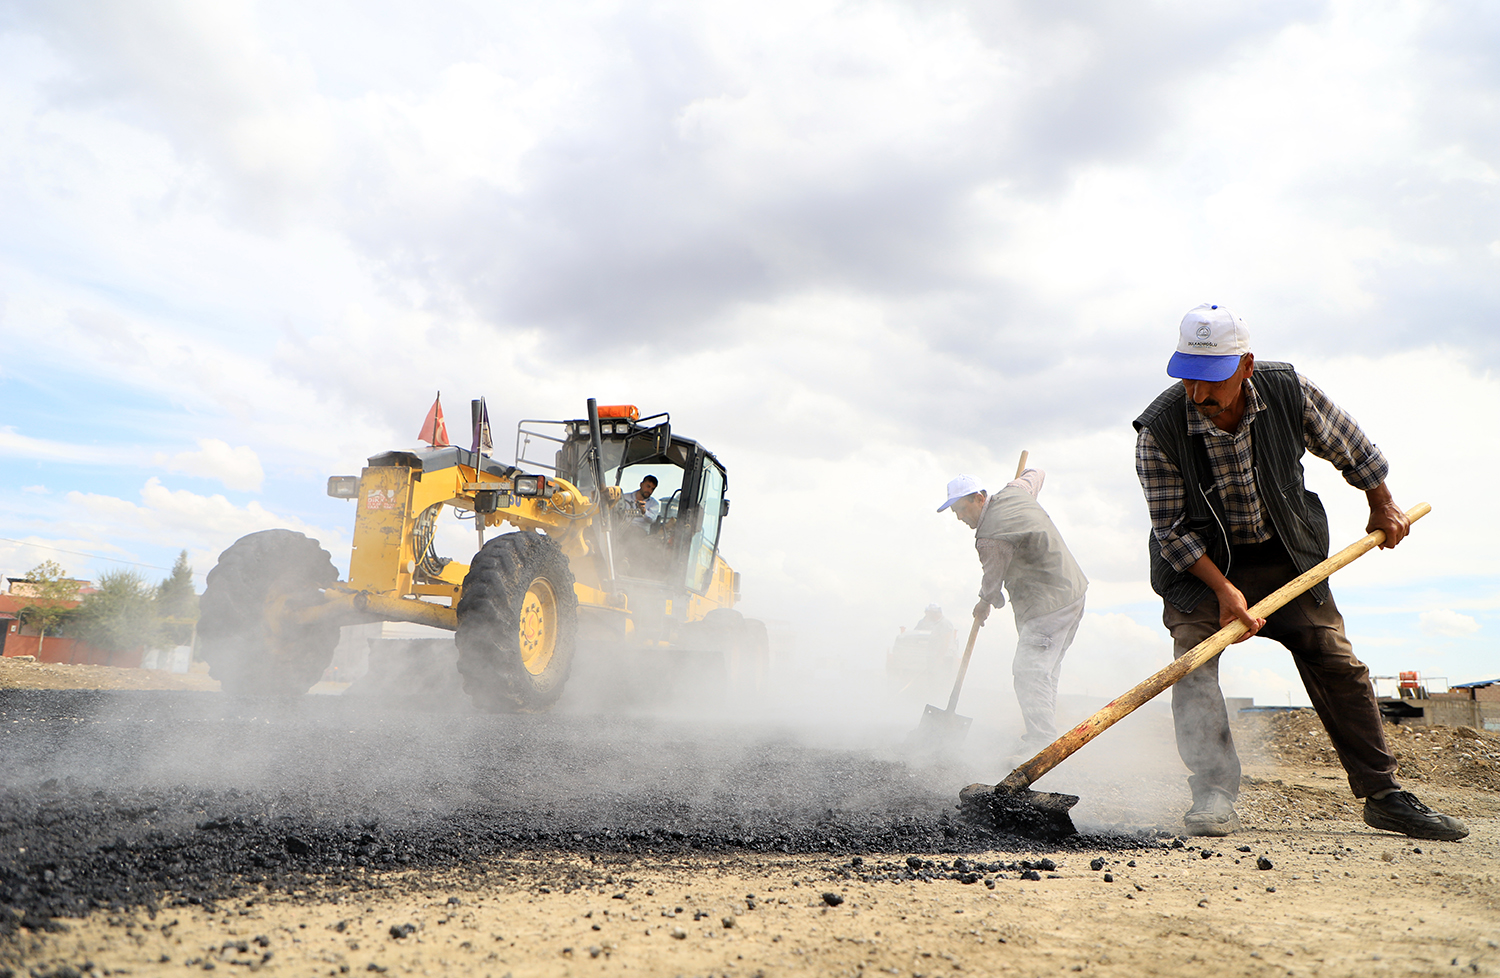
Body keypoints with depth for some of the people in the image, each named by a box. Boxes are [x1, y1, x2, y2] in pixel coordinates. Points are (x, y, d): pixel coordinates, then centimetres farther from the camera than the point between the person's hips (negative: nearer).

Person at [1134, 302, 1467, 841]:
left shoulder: (1289, 393, -18)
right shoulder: (1159, 430, -24)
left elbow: (1351, 447, 4)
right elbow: (1172, 530, -18)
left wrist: (1382, 506, 16)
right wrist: (1223, 589, -26)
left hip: (1286, 556, 2)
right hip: (1200, 562, -2)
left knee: (1337, 662, -2)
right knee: (1193, 664, -20)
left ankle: (1383, 794, 10)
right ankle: (1213, 797, -16)